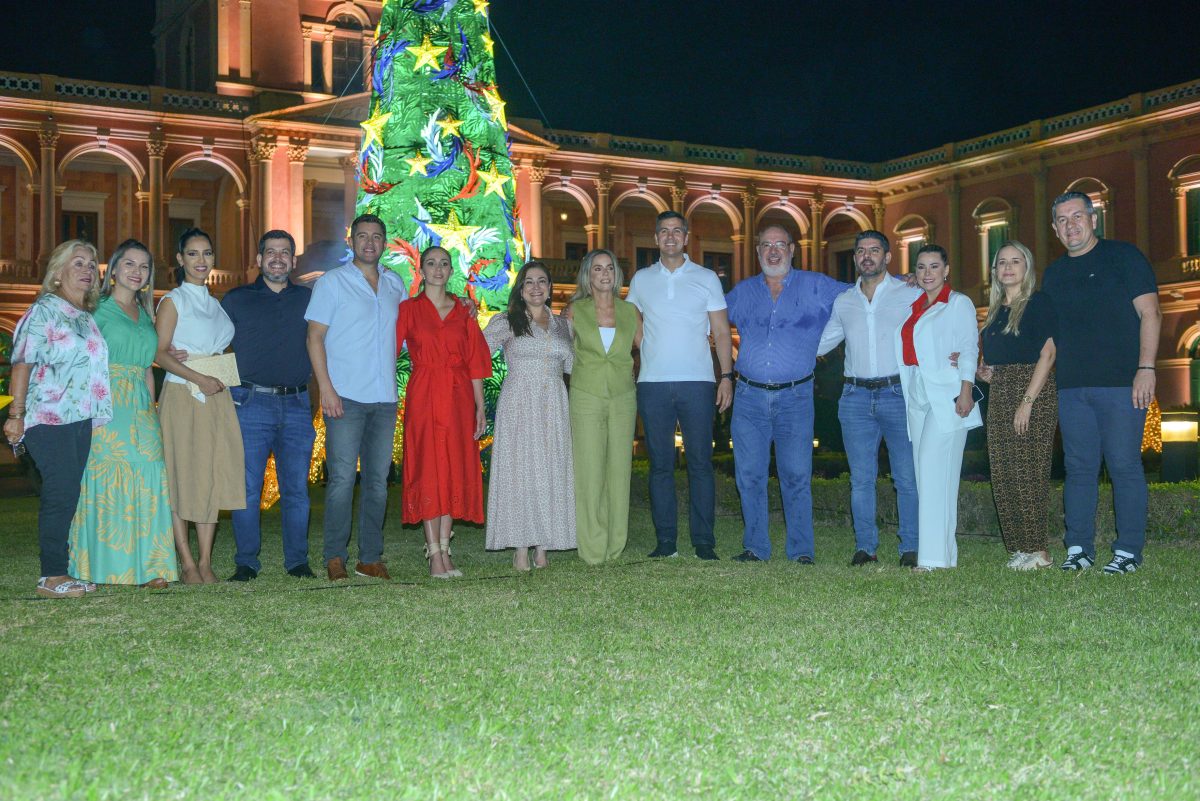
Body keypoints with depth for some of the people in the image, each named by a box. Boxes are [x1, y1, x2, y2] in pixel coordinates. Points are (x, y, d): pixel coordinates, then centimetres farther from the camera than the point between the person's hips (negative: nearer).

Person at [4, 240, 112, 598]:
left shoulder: (86, 317, 18)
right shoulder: (45, 310, -4)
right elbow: (23, 362, -10)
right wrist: (16, 414, -17)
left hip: (81, 418, 7)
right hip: (49, 417, -7)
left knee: (67, 495, 8)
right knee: (61, 492, -9)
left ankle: (57, 572, 13)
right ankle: (52, 576, -4)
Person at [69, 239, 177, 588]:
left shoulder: (145, 313, 20)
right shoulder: (99, 307, 1)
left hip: (140, 407, 6)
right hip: (106, 404, -6)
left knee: (146, 479, -2)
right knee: (108, 480, -6)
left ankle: (147, 567, -1)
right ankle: (106, 567, -1)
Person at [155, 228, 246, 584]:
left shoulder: (215, 304, 19)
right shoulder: (173, 300, 1)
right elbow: (160, 353, -9)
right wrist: (199, 378, -19)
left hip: (216, 398, 6)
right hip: (182, 396, -6)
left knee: (213, 477, 3)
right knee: (181, 478, -4)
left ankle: (206, 562, 7)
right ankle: (187, 563, 2)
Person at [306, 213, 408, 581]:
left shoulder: (395, 285, 15)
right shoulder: (332, 282, 2)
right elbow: (315, 336, -3)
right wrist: (326, 388, -12)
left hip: (385, 398, 4)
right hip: (346, 398, -4)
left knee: (378, 480, 6)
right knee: (342, 478, -6)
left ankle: (371, 557, 13)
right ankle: (335, 558, 3)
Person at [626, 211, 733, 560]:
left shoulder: (706, 278, 8)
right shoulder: (641, 279, 13)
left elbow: (721, 332, 7)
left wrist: (727, 376, -4)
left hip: (697, 383, -1)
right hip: (652, 384, 1)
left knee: (700, 463, -2)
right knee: (660, 464, 3)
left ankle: (704, 541, 2)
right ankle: (665, 540, 8)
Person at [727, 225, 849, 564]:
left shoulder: (817, 288, 7)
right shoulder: (743, 292, 14)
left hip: (795, 398, -2)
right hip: (749, 397, 3)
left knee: (796, 475, -6)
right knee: (749, 475, 3)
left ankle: (801, 550, 2)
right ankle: (755, 547, 12)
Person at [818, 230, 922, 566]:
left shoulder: (911, 295, 6)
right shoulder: (843, 302, 15)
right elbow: (818, 344, 26)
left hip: (898, 392, -3)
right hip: (856, 396, 3)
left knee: (907, 476, -3)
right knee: (861, 478, 3)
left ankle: (911, 548, 4)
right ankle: (865, 547, 10)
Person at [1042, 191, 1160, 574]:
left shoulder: (1123, 256, 2)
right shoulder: (1054, 273, 17)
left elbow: (1150, 313, -3)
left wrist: (1146, 368, -12)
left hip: (1121, 384, -5)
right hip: (1071, 387, 5)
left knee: (1125, 466, -2)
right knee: (1079, 468, 6)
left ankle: (1128, 550, 4)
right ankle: (1079, 549, 12)